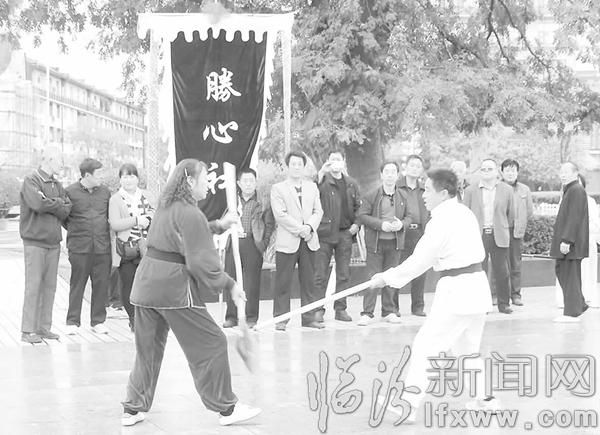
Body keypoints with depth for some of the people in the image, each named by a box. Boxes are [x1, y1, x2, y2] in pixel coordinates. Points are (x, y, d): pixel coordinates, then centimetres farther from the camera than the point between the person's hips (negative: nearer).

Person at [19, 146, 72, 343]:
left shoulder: (57, 185, 15)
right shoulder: (31, 181, -6)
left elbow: (67, 210, 3)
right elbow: (38, 203, -22)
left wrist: (49, 203, -11)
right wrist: (58, 204, -7)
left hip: (53, 242, 7)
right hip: (35, 242, -7)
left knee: (49, 287, 7)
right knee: (33, 286, -6)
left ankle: (44, 327, 14)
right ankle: (28, 330, -3)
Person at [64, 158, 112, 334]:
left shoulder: (105, 191, 9)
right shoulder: (71, 192, -1)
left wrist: (105, 231, 11)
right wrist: (75, 230, 6)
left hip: (102, 247, 3)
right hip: (79, 247, -3)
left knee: (101, 285, 4)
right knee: (77, 284, 1)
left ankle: (98, 321, 14)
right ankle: (72, 322, 9)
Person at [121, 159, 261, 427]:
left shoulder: (165, 207, 13)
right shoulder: (190, 214, -13)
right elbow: (201, 262, -16)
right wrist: (229, 285, -9)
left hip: (146, 283, 9)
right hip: (175, 288, -9)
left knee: (148, 349, 17)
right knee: (211, 345, 2)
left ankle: (133, 409, 20)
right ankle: (226, 408, 9)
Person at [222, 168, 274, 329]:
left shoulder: (262, 201, 5)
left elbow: (269, 224, 6)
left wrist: (264, 243, -2)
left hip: (252, 244, -3)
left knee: (251, 282, -1)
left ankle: (251, 317, 7)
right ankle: (232, 316, 10)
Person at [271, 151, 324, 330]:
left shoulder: (312, 187, 16)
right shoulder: (277, 188, 3)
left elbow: (318, 211, 9)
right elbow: (280, 214, -8)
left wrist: (309, 226, -10)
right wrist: (300, 229, -13)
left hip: (309, 241, 4)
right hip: (287, 242, -4)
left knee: (308, 281, 5)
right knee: (283, 282, -2)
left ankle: (308, 317, 11)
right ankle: (281, 318, 3)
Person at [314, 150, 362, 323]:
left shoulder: (351, 184, 12)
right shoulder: (323, 181, -2)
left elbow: (358, 207, 18)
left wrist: (356, 223, 3)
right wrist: (321, 174, -27)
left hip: (345, 233, 4)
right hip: (325, 232, -4)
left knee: (343, 274, 8)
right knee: (320, 274, -1)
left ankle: (340, 309, 15)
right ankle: (318, 309, 5)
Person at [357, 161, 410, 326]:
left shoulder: (403, 197, 7)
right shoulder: (371, 196, -4)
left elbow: (408, 217, 13)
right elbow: (362, 215, -7)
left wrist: (402, 224, -10)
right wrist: (381, 224, -17)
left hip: (395, 243, 3)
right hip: (376, 242, -3)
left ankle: (389, 311, 18)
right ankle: (367, 313, 1)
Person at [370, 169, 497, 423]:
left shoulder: (442, 221, -15)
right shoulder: (465, 213, 11)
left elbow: (420, 260, -13)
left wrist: (387, 278, -4)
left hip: (456, 290, -9)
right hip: (478, 287, 9)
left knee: (425, 347, -5)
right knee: (467, 349, 23)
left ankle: (407, 406, -5)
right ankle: (485, 398, 26)